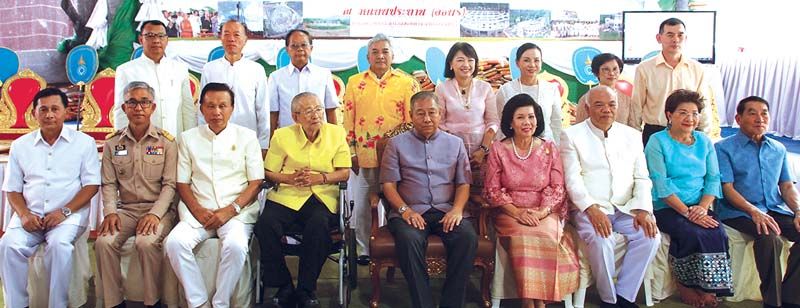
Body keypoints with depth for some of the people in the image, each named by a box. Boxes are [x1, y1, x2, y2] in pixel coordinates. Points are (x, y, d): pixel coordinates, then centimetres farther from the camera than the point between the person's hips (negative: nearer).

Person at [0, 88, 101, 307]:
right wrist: (24, 214, -7)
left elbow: (91, 185, -1)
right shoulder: (20, 145, 13)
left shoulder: (84, 142, 4)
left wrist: (65, 211, -13)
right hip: (30, 215, 3)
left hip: (69, 213, -3)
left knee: (59, 244, -32)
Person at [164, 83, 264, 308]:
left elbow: (256, 182, 3)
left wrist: (231, 210, -11)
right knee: (174, 242, -26)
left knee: (235, 245, -32)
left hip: (237, 211, -2)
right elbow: (182, 182, 10)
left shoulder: (247, 137, 8)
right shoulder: (188, 139, 13)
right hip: (199, 211, 2)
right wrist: (198, 210, -8)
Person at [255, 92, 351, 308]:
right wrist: (291, 178, -11)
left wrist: (318, 178, -11)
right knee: (265, 224, -27)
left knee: (319, 225, -34)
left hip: (322, 197, -1)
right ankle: (283, 287, -9)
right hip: (286, 196, 1)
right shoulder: (282, 136, 8)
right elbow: (269, 172, 8)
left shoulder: (336, 133, 7)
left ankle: (306, 290, -14)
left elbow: (344, 173, 4)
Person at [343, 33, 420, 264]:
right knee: (361, 205, 7)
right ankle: (364, 250, 21)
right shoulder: (355, 82, 8)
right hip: (364, 156, 2)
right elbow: (348, 119, 8)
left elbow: (413, 119, 2)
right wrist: (351, 152, 2)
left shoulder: (407, 83, 3)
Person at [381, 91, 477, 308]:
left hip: (446, 211, 2)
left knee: (468, 237, -29)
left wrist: (457, 209, -7)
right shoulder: (397, 144, 12)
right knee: (409, 239, -35)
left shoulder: (455, 143, 18)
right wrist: (405, 210, -12)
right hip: (411, 212, -1)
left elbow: (463, 183, 13)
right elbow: (388, 184, 4)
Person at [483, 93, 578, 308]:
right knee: (523, 239, -32)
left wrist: (541, 212, -13)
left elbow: (558, 188, 5)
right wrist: (517, 212, -13)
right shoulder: (498, 150, 5)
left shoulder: (549, 148, 9)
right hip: (510, 213, -1)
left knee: (545, 236, -32)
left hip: (545, 214, 1)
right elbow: (492, 190, 2)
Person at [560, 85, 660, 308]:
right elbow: (573, 180, -7)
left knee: (651, 235, -22)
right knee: (601, 239, -31)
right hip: (589, 209, -4)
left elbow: (642, 177, 10)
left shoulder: (632, 135, 15)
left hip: (626, 209, 4)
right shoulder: (571, 135, 2)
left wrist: (643, 209, -8)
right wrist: (592, 209, -23)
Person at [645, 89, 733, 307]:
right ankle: (685, 286, -5)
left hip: (699, 208, 4)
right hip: (666, 208, -4)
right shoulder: (658, 142, -2)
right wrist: (686, 211, -16)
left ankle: (707, 288, -8)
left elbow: (713, 178, 8)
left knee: (717, 234, -24)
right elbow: (661, 184, -10)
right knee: (692, 234, -29)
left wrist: (703, 207, -9)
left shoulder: (704, 142, 15)